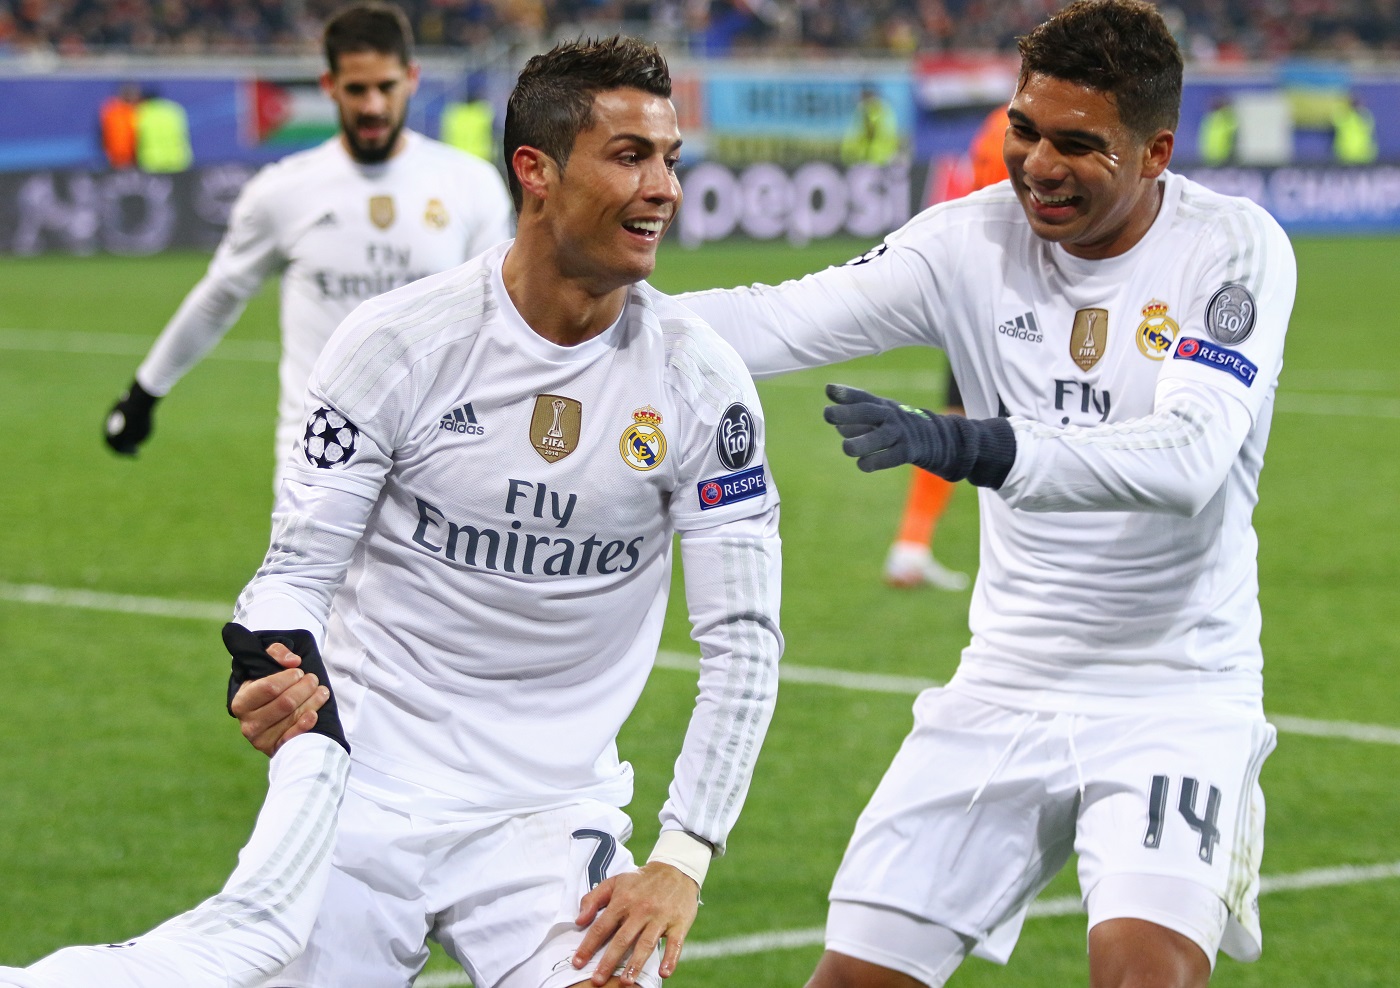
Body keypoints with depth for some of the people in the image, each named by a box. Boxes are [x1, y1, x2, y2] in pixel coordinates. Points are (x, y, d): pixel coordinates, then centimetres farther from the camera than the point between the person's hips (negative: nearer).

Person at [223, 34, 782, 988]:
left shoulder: (699, 379, -5)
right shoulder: (399, 341, -8)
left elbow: (745, 638, -4)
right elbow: (301, 567, -3)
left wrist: (681, 861, -12)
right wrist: (275, 677, -26)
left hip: (552, 818, 0)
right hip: (366, 794, 0)